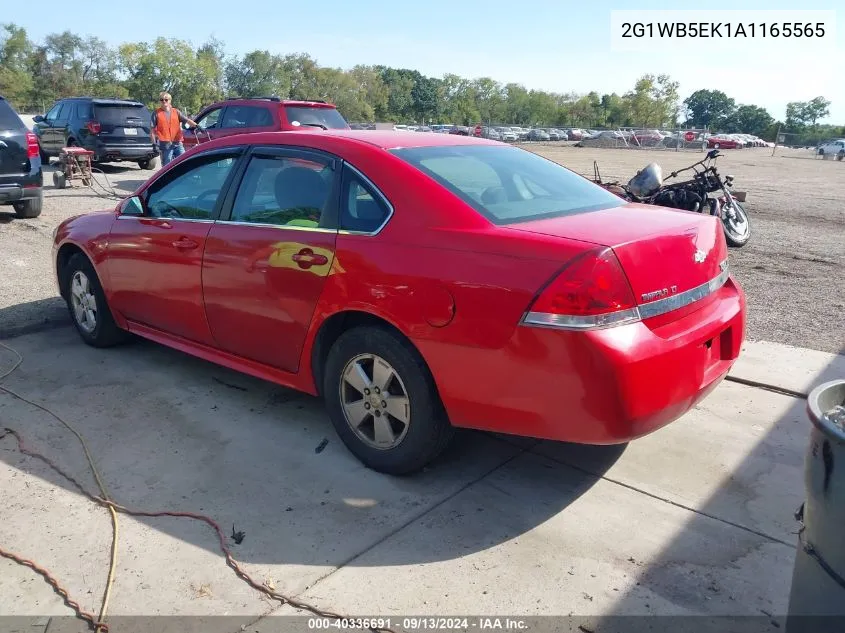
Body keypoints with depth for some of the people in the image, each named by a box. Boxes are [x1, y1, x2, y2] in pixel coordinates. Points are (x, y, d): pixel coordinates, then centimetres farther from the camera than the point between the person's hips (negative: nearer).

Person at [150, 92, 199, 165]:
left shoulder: (176, 112, 12)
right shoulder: (157, 113, 4)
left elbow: (187, 120, -1)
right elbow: (152, 129, 3)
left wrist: (196, 125, -21)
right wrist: (154, 144, -5)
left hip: (178, 143, 2)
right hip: (165, 145, -2)